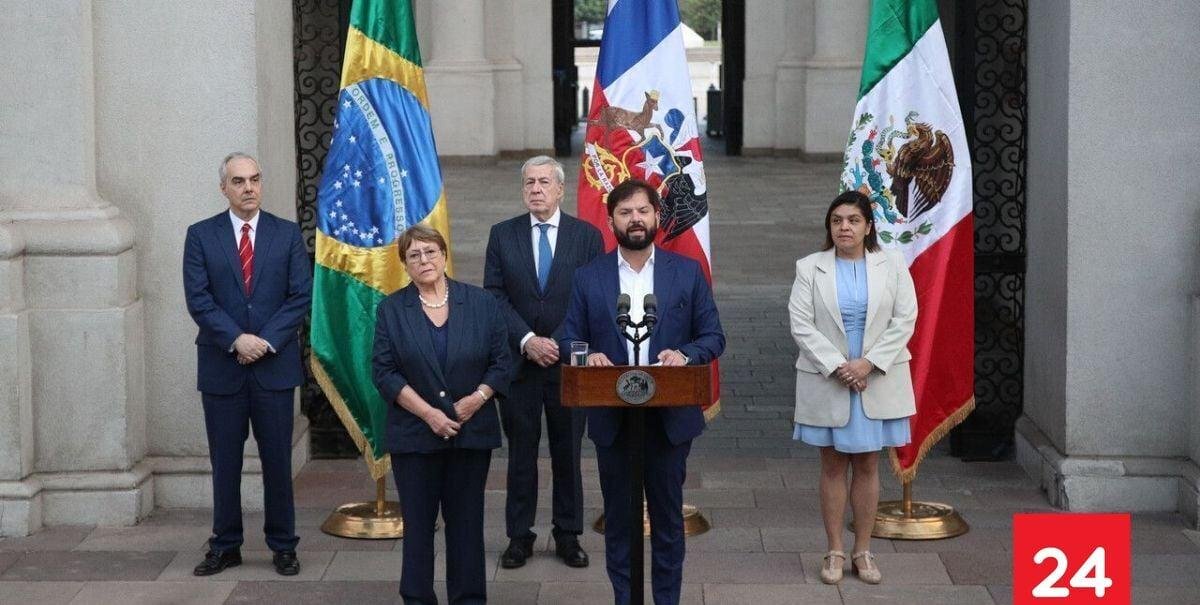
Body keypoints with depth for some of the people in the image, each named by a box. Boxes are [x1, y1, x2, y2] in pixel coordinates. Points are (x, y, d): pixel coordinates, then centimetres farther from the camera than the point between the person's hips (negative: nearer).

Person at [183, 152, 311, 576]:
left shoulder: (288, 234, 5)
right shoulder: (201, 236, 3)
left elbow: (301, 296, -1)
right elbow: (198, 299, -4)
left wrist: (266, 340, -12)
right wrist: (236, 340, -15)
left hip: (275, 364, 0)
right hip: (221, 367, 0)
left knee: (278, 460, 5)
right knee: (225, 462, 6)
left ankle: (283, 546, 14)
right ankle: (225, 547, 16)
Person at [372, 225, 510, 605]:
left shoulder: (481, 303, 3)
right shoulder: (391, 309, 2)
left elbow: (501, 363, 4)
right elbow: (384, 371, -5)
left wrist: (477, 399, -12)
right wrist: (427, 412, -13)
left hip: (472, 431, 1)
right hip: (414, 434, -1)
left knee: (466, 521, 5)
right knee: (418, 522, 3)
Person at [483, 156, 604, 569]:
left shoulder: (587, 236, 2)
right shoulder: (503, 235, 4)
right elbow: (494, 295, -1)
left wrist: (563, 345, -10)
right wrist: (527, 340, -13)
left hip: (571, 363, 0)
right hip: (518, 361, 1)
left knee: (568, 452, 7)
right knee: (521, 452, 6)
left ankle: (568, 535, 17)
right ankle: (519, 536, 14)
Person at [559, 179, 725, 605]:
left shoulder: (688, 272, 3)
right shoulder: (588, 277, 4)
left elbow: (713, 337, 3)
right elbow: (569, 339, 4)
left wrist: (686, 354, -18)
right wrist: (588, 355, -18)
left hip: (671, 416, 0)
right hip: (611, 419, 1)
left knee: (668, 516, 8)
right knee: (618, 518, 8)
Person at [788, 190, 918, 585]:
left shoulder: (892, 265, 1)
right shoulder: (810, 268, -1)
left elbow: (904, 320, -3)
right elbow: (801, 325, -7)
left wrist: (869, 363, -13)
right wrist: (837, 366, -16)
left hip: (877, 380, 1)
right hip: (827, 382, -1)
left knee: (868, 466, 6)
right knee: (833, 465, 5)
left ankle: (863, 552, 14)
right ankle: (835, 552, 12)